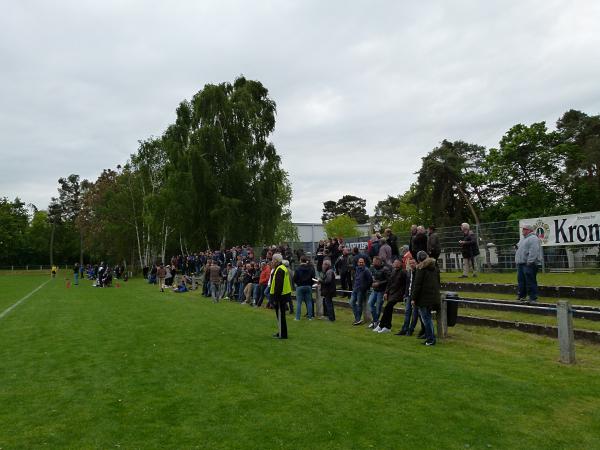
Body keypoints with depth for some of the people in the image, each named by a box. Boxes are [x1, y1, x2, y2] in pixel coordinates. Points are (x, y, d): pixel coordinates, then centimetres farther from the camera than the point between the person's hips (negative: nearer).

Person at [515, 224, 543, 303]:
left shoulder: (533, 238, -11)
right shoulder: (523, 238, 21)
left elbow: (533, 251, -21)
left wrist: (530, 261, -25)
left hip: (528, 264, -10)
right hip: (520, 263, 10)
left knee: (530, 282, -6)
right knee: (521, 281, 14)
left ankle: (533, 298, -1)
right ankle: (522, 296, 23)